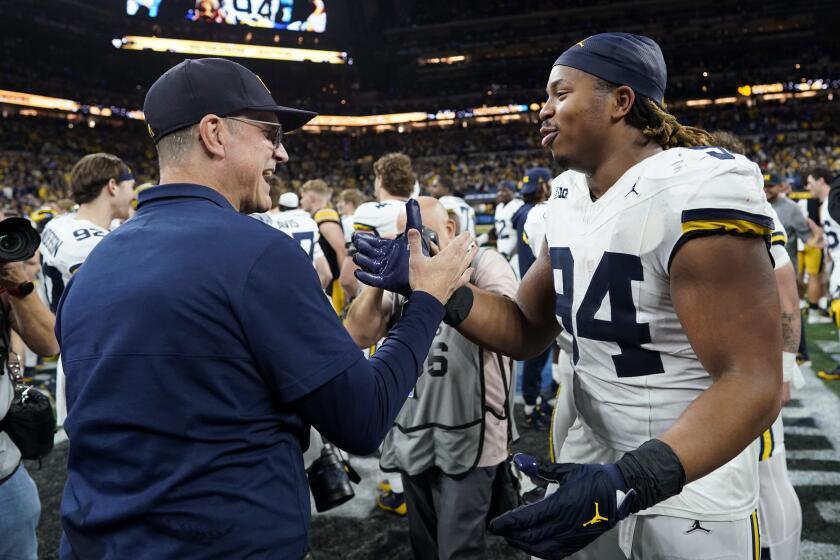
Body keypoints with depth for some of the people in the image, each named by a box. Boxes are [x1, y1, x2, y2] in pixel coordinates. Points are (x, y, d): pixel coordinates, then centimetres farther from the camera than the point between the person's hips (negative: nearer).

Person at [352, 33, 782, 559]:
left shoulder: (695, 194, -22)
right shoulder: (569, 202, 2)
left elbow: (753, 383, -24)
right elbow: (526, 332, 6)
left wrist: (629, 483, -34)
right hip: (593, 456, 7)